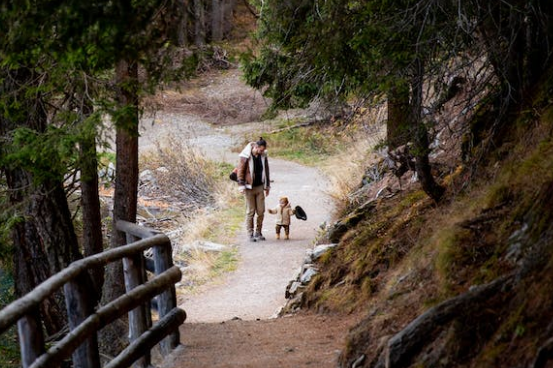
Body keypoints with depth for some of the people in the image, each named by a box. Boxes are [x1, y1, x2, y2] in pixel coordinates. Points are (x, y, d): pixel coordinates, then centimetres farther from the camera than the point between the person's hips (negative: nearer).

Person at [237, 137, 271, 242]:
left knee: (261, 211, 3)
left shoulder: (263, 156, 2)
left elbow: (266, 170, 13)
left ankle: (258, 232, 16)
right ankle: (250, 234, 6)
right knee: (250, 211, -1)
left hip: (260, 187, 4)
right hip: (249, 188, -4)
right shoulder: (246, 156, -12)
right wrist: (241, 186, -14)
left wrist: (267, 186, 15)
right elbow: (240, 170, -8)